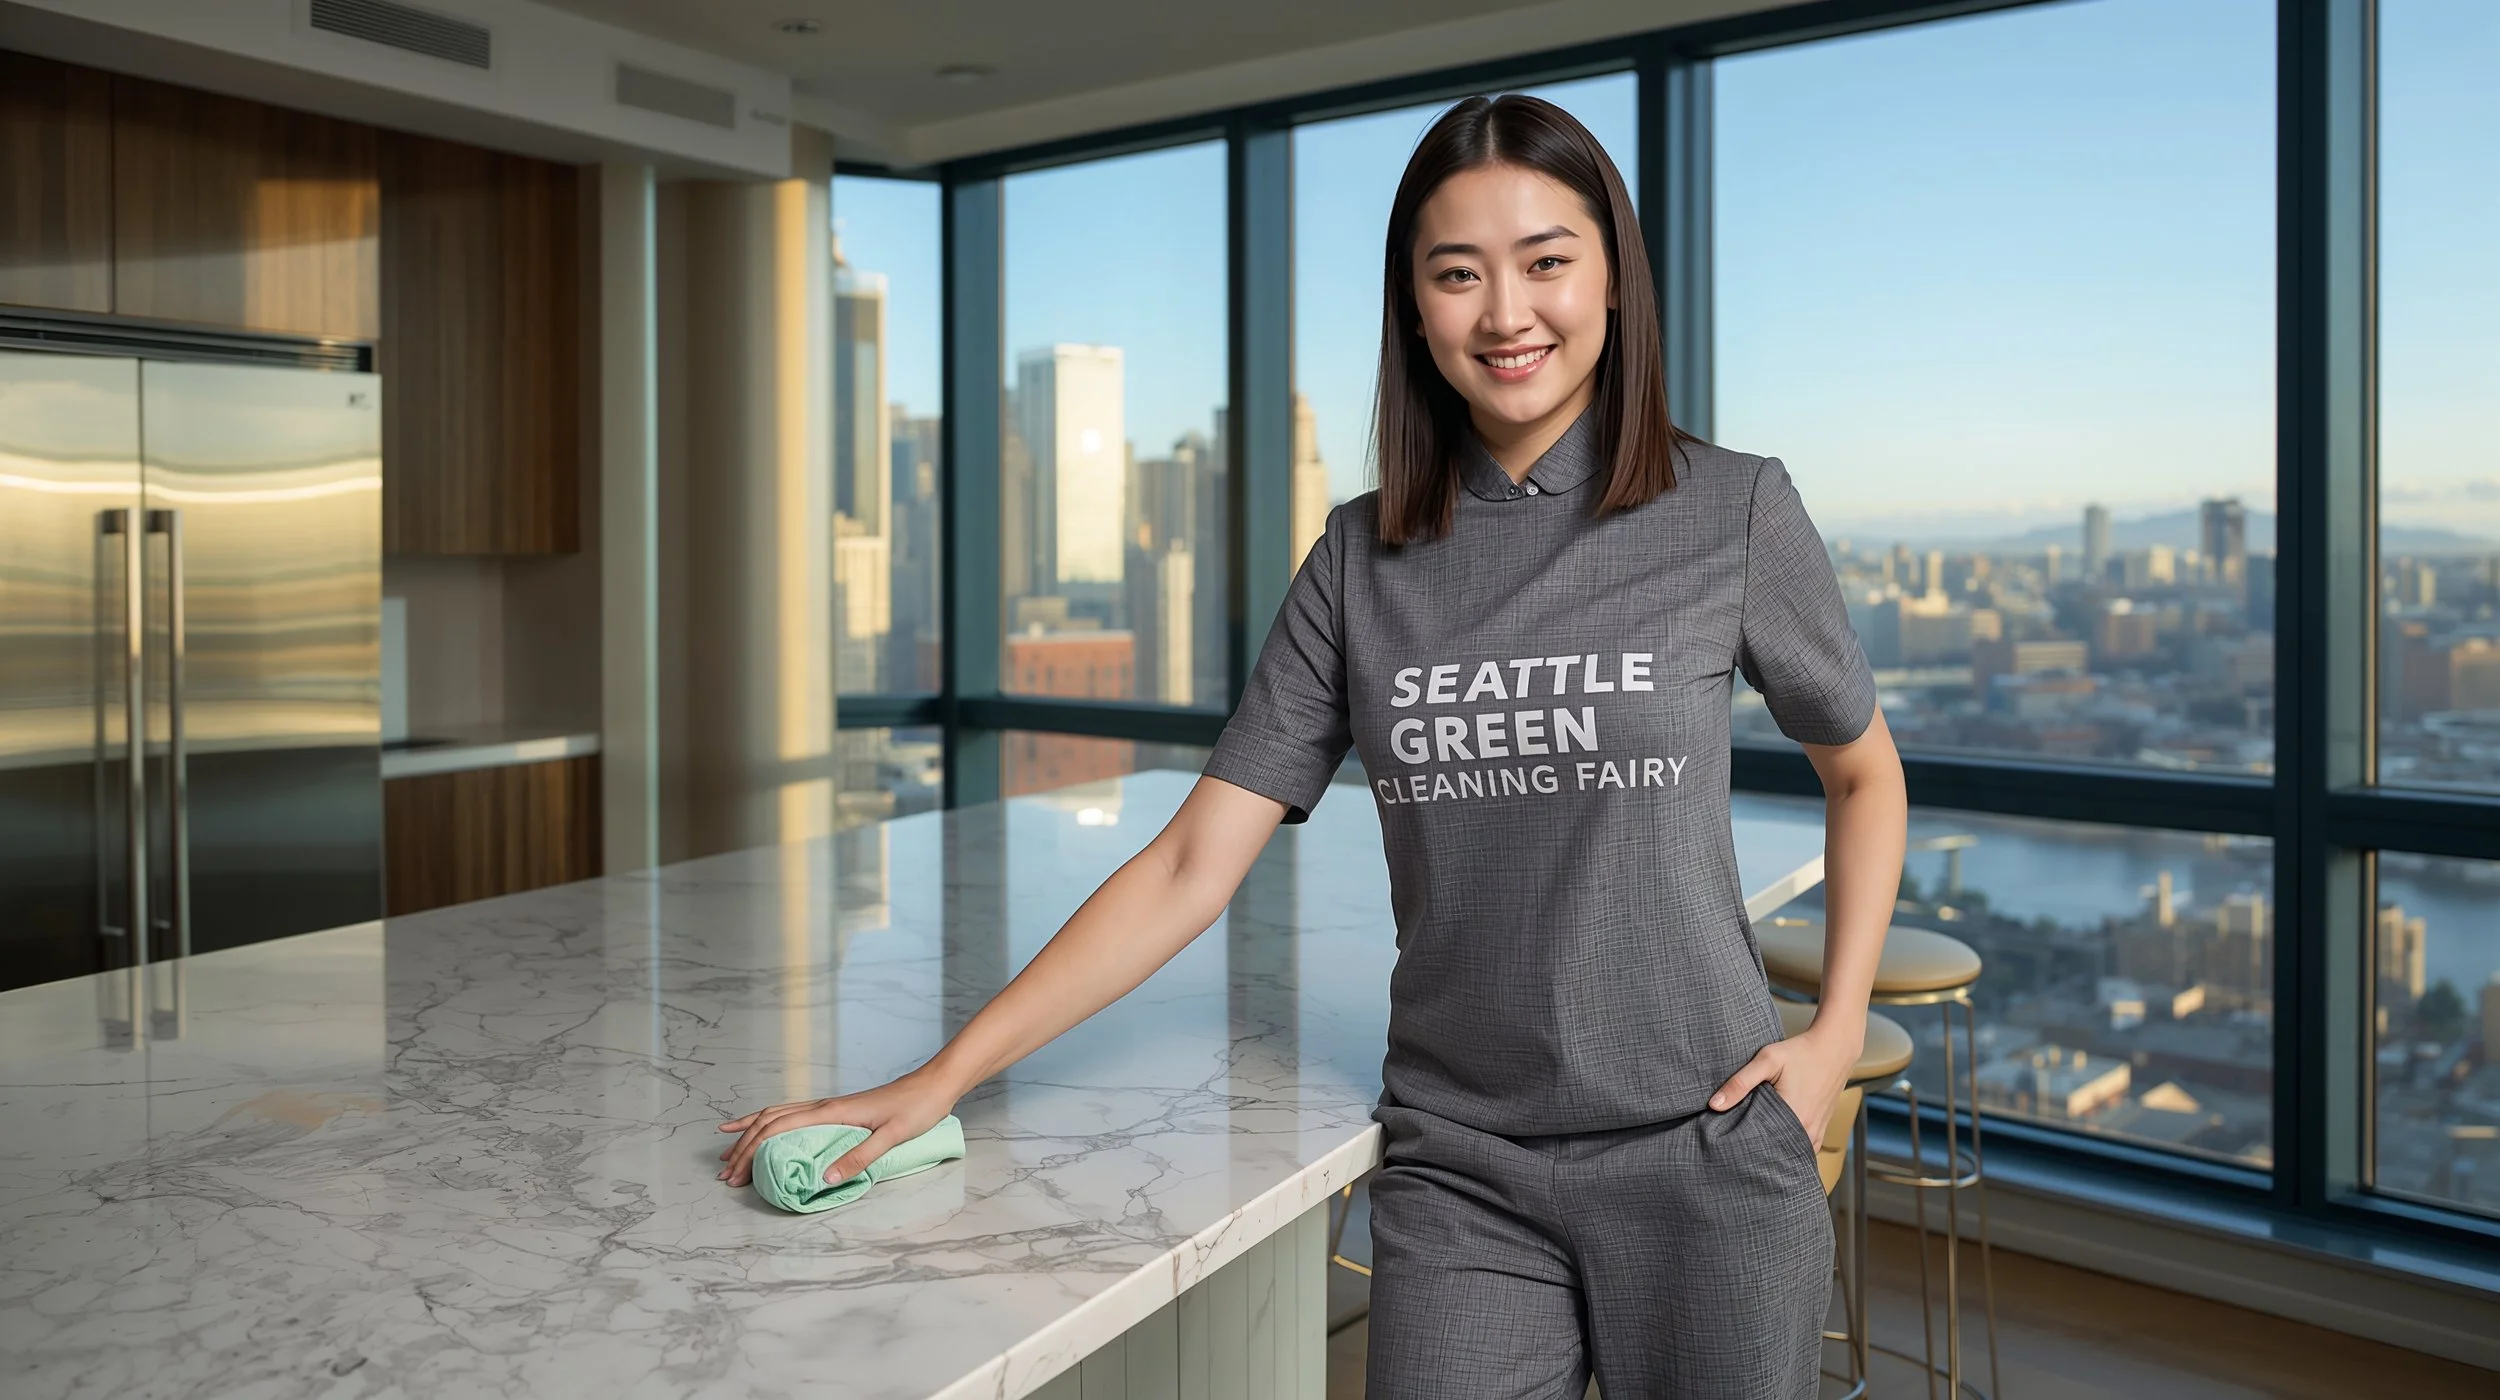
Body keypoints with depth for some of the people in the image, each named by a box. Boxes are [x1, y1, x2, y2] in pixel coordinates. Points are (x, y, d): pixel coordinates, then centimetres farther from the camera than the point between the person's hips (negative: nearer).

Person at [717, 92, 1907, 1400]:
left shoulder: (1733, 511, -5)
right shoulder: (1359, 559, -1)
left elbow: (1863, 773, 10)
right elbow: (1193, 862, -4)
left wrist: (1836, 1035, -2)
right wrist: (943, 1076, -9)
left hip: (1704, 1152, 0)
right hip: (1456, 1168, 1)